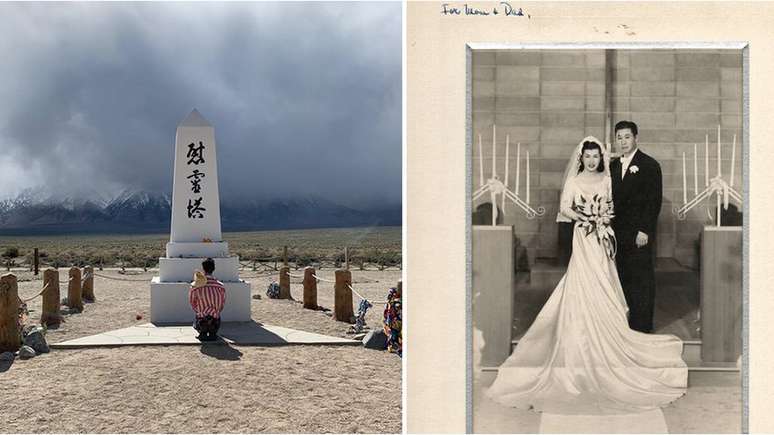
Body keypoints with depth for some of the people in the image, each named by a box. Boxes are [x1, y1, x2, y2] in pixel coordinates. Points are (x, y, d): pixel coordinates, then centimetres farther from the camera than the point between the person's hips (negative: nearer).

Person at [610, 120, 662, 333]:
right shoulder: (613, 166, 14)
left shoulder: (649, 165, -4)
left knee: (642, 279, -2)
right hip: (619, 233, 6)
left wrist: (644, 230, -15)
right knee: (623, 278, 8)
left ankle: (642, 326, 4)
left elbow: (654, 201, -9)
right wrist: (610, 228, 7)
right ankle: (626, 324, 15)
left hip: (639, 234, -6)